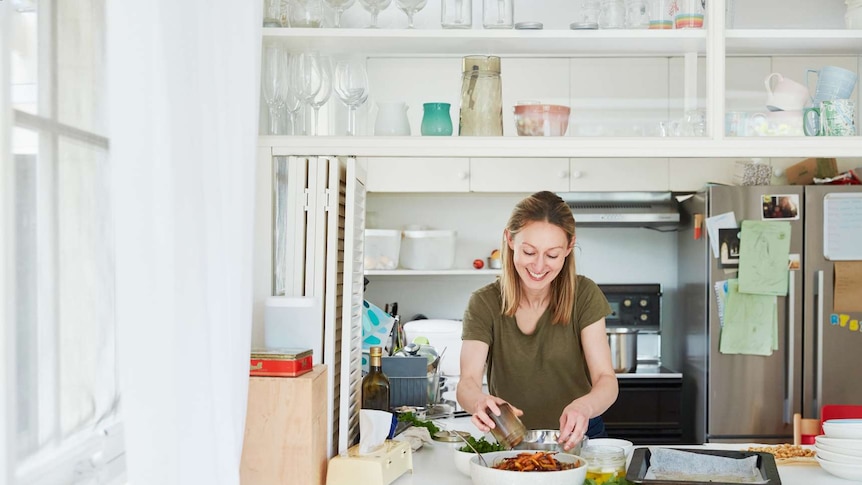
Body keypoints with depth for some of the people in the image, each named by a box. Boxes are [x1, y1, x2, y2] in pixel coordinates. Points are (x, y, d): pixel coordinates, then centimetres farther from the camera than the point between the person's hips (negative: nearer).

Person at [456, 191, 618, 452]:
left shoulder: (584, 295, -5)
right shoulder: (484, 303, -4)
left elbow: (607, 380, -11)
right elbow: (467, 382, -15)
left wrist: (584, 406, -36)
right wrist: (480, 401, -40)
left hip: (577, 438, -1)